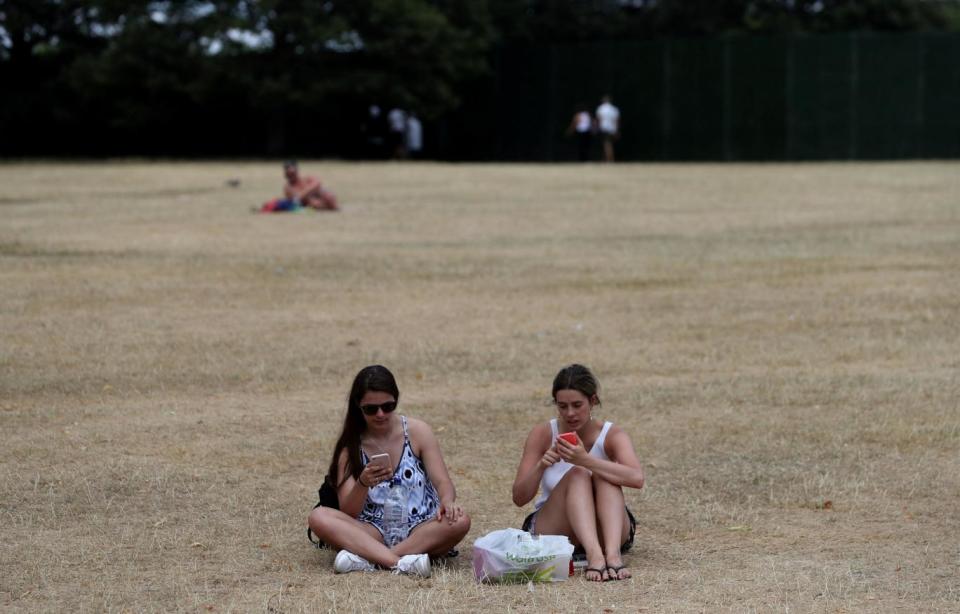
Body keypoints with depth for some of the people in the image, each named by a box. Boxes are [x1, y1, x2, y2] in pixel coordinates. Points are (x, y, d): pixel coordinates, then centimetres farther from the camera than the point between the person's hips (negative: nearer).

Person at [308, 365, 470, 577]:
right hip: (374, 534, 0)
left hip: (420, 532, 0)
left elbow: (442, 481, -4)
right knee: (318, 517, -25)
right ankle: (401, 562, -42)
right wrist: (362, 484, -25)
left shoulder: (417, 432, 2)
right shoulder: (350, 446, 2)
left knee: (459, 521, -31)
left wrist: (448, 502, -27)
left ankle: (368, 560, -33)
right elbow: (348, 513, -4)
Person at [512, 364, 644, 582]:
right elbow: (519, 498, -9)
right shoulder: (543, 434, -6)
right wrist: (541, 466, -28)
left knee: (603, 474, -26)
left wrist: (586, 460, -42)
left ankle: (613, 553, -46)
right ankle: (593, 555, -50)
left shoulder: (611, 435, -10)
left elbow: (636, 478, -31)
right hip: (550, 530, 0)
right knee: (577, 475, -27)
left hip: (604, 531, 0)